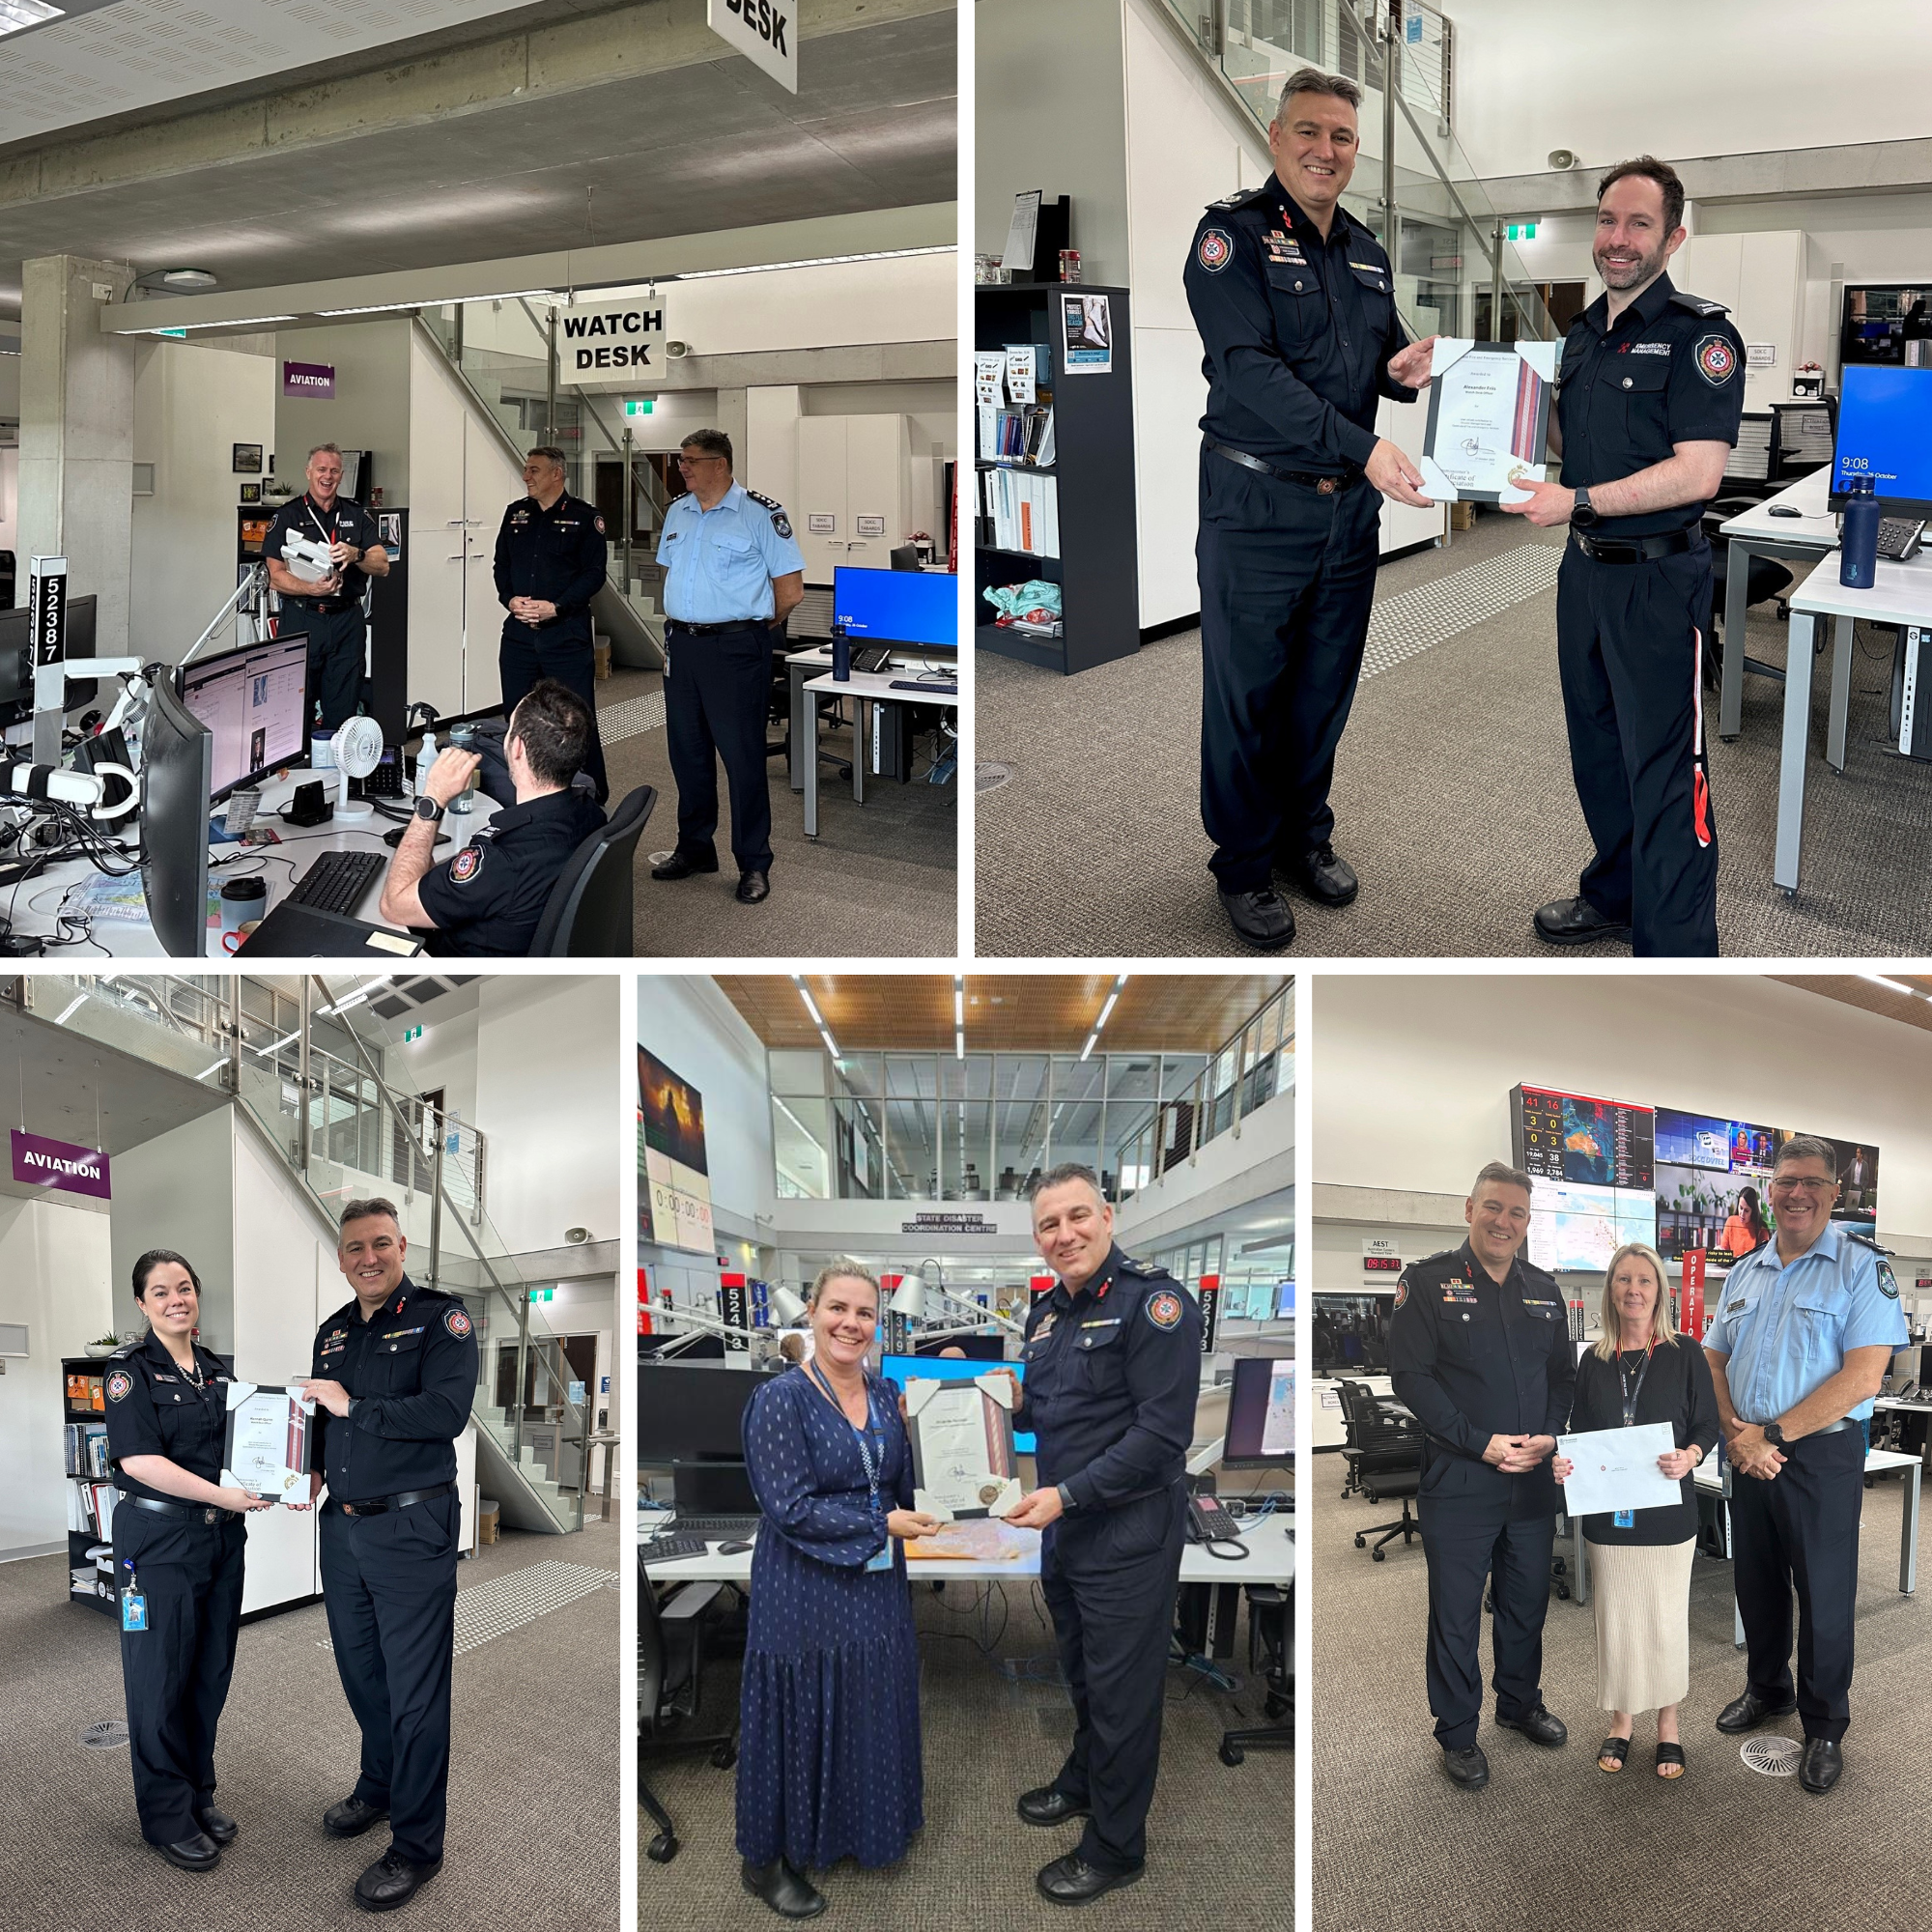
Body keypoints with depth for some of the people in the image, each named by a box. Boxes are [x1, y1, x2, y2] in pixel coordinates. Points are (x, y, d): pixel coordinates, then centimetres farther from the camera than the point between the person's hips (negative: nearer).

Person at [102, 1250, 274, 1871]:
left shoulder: (217, 1371, 11)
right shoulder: (130, 1368, -8)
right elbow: (139, 1459, -18)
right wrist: (222, 1494, -23)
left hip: (220, 1539, 6)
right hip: (158, 1540, -6)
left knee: (212, 1673, 12)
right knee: (162, 1679, 2)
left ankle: (199, 1796, 26)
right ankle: (167, 1817, 14)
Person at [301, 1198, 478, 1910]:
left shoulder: (440, 1317, -10)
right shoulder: (332, 1331, 12)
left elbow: (447, 1411, -22)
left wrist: (353, 1406, -18)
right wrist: (313, 1469, 4)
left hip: (412, 1528, -7)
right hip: (343, 1525, 7)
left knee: (415, 1690, -2)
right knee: (359, 1668, 19)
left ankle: (417, 1844, 8)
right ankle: (379, 1786, 40)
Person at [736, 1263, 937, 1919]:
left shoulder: (885, 1396, 4)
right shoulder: (781, 1398, -15)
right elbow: (790, 1507, -19)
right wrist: (883, 1525, -18)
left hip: (877, 1588, 6)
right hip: (805, 1588, -6)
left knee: (872, 1711, 15)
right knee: (800, 1715, 5)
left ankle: (862, 1831, 36)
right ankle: (766, 1860, 22)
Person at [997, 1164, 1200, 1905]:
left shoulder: (1152, 1300, -18)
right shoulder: (1047, 1310, 8)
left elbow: (1163, 1433, -22)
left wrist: (1066, 1494, -23)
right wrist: (1014, 1404, -1)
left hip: (1127, 1538, -7)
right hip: (1063, 1533, 8)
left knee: (1122, 1690, 5)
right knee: (1081, 1671, 24)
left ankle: (1115, 1847, 21)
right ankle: (1083, 1782, 45)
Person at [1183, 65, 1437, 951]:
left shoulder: (1367, 251, 12)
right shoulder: (1233, 232, -9)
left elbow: (1386, 355, 23)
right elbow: (1250, 369, -22)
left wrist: (1408, 369, -4)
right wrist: (1364, 448, -29)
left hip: (1350, 507, 6)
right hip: (1256, 505, -6)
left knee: (1325, 686, 15)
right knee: (1246, 694, 3)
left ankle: (1304, 834, 31)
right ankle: (1243, 863, 16)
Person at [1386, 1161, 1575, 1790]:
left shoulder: (1544, 1291, 10)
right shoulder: (1428, 1282, -8)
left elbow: (1564, 1374, 15)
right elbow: (1411, 1374, -13)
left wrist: (1550, 1435, -4)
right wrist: (1481, 1444, -17)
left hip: (1535, 1479, 5)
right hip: (1458, 1482, -5)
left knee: (1527, 1602, 18)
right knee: (1456, 1612, 4)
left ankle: (1521, 1704, 38)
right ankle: (1457, 1732, 18)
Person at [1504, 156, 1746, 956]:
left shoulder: (1700, 335, -13)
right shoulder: (1584, 332, 12)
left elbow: (1696, 472, -21)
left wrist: (1577, 501, -23)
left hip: (1658, 580, -8)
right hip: (1585, 568, 8)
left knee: (1663, 769, -6)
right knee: (1596, 747, 19)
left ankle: (1673, 947, 0)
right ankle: (1615, 896, 35)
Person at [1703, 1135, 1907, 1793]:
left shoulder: (1862, 1266, -10)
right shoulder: (1745, 1272, 9)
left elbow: (1862, 1376, -18)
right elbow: (1714, 1361, 11)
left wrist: (1772, 1435, -17)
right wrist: (1735, 1433, -8)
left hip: (1822, 1456, -5)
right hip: (1750, 1457, 5)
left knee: (1824, 1596, 4)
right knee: (1756, 1583, 16)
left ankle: (1825, 1727, 20)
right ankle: (1767, 1689, 37)